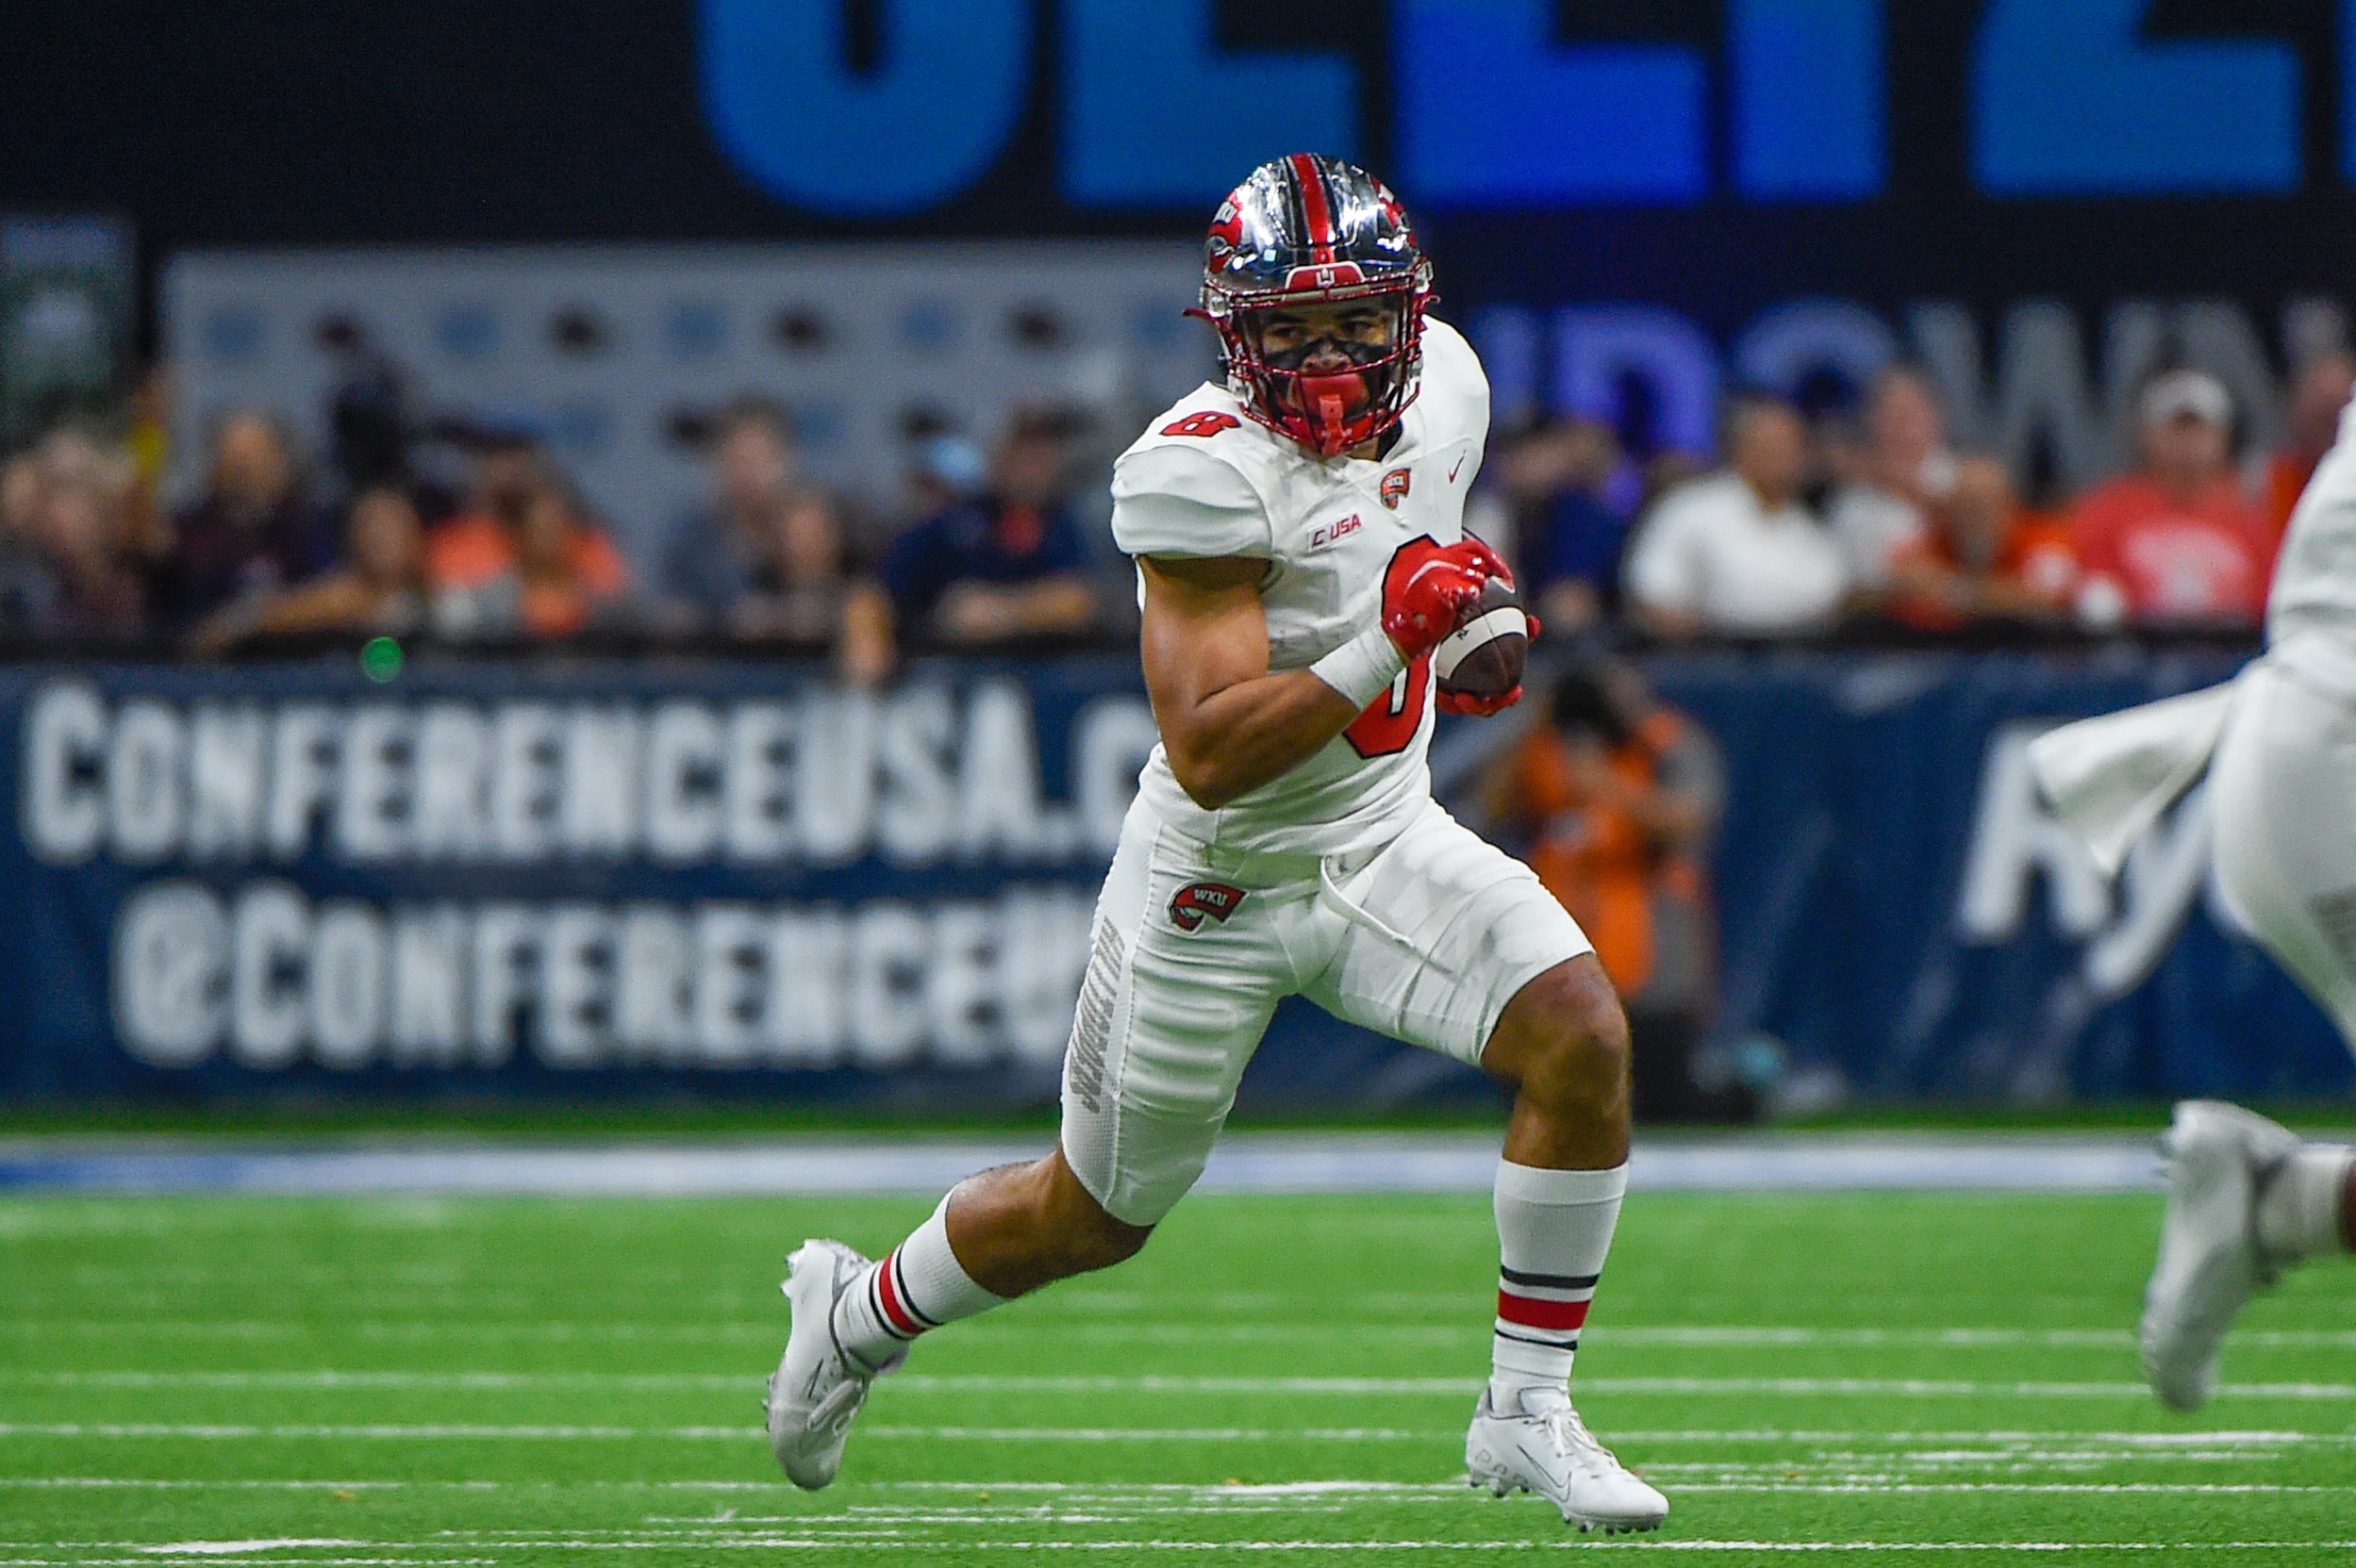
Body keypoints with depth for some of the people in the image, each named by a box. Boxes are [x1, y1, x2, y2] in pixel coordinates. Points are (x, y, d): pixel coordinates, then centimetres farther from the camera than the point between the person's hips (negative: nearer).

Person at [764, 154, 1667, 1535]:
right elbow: (1206, 756, -32)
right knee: (1096, 1217, 11)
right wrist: (1387, 645, -38)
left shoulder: (1441, 384, -4)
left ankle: (1525, 1415, -7)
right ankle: (855, 1316, 41)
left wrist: (1478, 618, 2)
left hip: (1383, 846, 5)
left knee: (1582, 1038, -19)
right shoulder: (1209, 470, -27)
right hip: (1217, 885, -5)